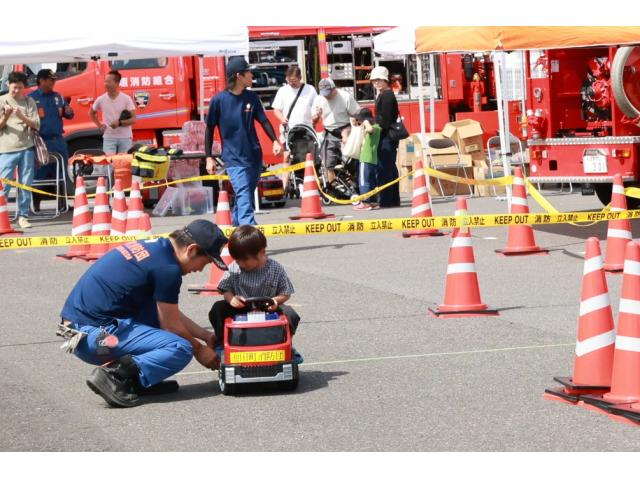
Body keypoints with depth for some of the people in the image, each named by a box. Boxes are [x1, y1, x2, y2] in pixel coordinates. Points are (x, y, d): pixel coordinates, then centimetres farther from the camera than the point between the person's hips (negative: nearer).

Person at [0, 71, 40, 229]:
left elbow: (36, 125, 2)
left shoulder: (29, 102, 9)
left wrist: (22, 116, -14)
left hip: (26, 148, 2)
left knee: (26, 184, 2)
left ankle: (23, 216, 8)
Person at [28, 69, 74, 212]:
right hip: (41, 142, -5)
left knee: (61, 173, 8)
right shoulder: (31, 98, -4)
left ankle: (62, 204, 16)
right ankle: (36, 205, 5)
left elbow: (67, 114, 18)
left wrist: (68, 112, -6)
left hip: (58, 141, 5)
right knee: (39, 174, -1)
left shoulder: (58, 97, 12)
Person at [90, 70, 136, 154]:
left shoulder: (126, 99, -7)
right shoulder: (101, 99, 0)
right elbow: (91, 113, 20)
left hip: (125, 138, -1)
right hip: (109, 137, 1)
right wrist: (99, 125, 7)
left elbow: (133, 120, -8)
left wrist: (120, 123, -23)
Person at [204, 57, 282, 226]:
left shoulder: (252, 97, 4)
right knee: (244, 198, -16)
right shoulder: (219, 100, -7)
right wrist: (209, 158, -1)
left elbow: (263, 120, 9)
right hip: (234, 159, -5)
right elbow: (210, 129, 1)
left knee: (247, 197, 13)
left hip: (254, 157, 5)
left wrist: (275, 141, -7)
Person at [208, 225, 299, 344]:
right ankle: (222, 341, -3)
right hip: (240, 311, 1)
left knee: (290, 314, -27)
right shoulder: (233, 269, -10)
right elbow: (226, 290, 1)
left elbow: (286, 293, -3)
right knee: (217, 309, -22)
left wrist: (276, 300, -25)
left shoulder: (276, 269, -12)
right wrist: (231, 298, -23)